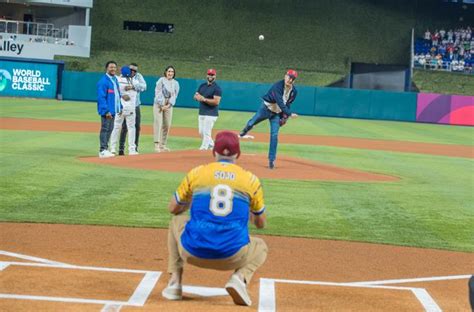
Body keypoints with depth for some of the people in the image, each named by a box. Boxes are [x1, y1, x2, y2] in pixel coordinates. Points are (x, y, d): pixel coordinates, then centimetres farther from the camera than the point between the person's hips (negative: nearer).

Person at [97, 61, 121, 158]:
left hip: (114, 110, 8)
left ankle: (105, 149, 20)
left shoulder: (115, 79, 13)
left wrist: (120, 107, 12)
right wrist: (106, 111, -22)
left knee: (109, 129, 12)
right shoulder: (103, 81, -13)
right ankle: (103, 150, -1)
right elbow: (101, 97, -18)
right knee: (105, 129, -5)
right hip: (107, 111, -8)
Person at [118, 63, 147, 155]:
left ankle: (135, 148, 18)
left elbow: (144, 86, -13)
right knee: (125, 127, -8)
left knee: (137, 127, 7)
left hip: (136, 106, 4)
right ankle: (121, 149, -5)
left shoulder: (138, 76, 4)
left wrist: (133, 86, -28)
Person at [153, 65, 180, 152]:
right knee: (158, 123, -13)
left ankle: (163, 145, 10)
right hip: (159, 104, -4)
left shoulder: (176, 83, 9)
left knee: (167, 125, 3)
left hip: (169, 106, 5)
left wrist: (168, 105, -9)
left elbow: (174, 96, 5)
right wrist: (161, 105, -14)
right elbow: (158, 93, -8)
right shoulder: (161, 80, -3)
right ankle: (157, 145, -18)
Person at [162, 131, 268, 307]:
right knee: (261, 247, 33)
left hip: (193, 252, 1)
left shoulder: (196, 173, 7)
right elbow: (260, 223, 17)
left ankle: (175, 282, 21)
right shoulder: (251, 180, 6)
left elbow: (173, 209, 20)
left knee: (176, 221, 33)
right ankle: (240, 278, -1)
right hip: (232, 256, -1)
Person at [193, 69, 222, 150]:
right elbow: (195, 96, 13)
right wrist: (197, 97, -11)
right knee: (201, 132, 13)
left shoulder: (217, 88, -9)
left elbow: (216, 101, -19)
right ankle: (211, 145, 28)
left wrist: (204, 99, -24)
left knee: (206, 132, -11)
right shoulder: (202, 86, 13)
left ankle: (203, 148, -6)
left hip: (211, 114, -8)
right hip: (201, 113, 8)